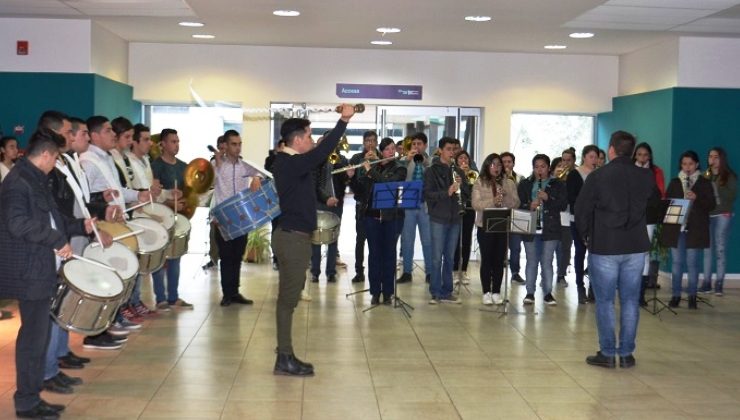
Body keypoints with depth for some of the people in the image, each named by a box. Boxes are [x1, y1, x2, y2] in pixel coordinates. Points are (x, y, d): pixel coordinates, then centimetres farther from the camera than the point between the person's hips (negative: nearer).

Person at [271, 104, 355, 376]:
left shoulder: (289, 162, 12)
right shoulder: (290, 164, -18)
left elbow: (319, 155, 20)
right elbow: (322, 152, -29)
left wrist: (343, 120, 16)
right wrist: (344, 120, -26)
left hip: (293, 235, 11)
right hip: (293, 237, -11)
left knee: (289, 297, 12)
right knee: (288, 298, -6)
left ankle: (286, 356, 19)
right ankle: (284, 360, 0)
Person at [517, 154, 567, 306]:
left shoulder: (557, 185, 5)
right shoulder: (525, 184, 9)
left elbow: (563, 205, -3)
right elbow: (517, 204, 4)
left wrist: (547, 198, -17)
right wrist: (529, 206, -15)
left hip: (550, 229, -1)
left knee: (547, 262, 2)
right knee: (531, 262, 6)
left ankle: (548, 293, 11)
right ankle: (530, 293, 13)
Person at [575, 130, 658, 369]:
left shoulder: (597, 177, -10)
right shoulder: (646, 177, 0)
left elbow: (581, 210, -5)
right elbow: (655, 202, 16)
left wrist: (585, 237, 9)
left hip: (604, 247, -3)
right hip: (636, 247, 3)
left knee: (605, 302, 5)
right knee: (630, 301, 9)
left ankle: (608, 353, 8)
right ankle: (626, 354, 13)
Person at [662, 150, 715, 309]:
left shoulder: (705, 183, 2)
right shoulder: (674, 182, 10)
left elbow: (712, 205, -4)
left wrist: (696, 198, -19)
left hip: (695, 229, -2)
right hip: (676, 228, 2)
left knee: (692, 263, 2)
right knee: (676, 263, 6)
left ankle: (692, 296, 11)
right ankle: (675, 295, 13)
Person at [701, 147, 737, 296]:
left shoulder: (729, 176, 2)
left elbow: (732, 196, -9)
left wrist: (716, 186, -16)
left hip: (723, 216, -2)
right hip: (706, 215, 2)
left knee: (720, 250, -2)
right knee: (707, 249, 1)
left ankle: (719, 283, 0)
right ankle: (706, 282, 5)